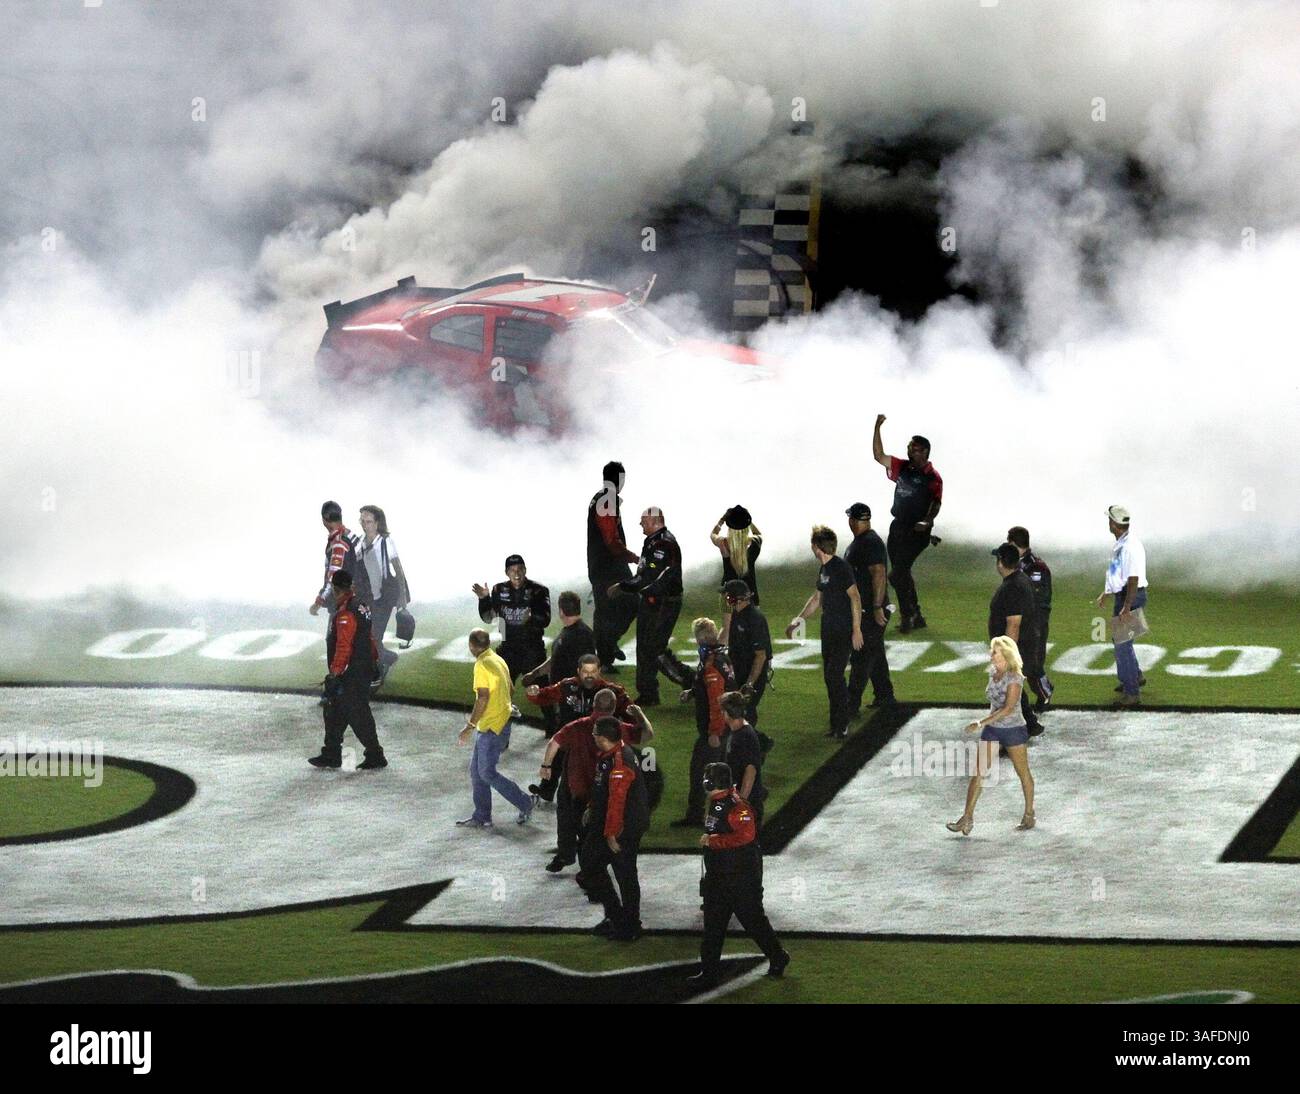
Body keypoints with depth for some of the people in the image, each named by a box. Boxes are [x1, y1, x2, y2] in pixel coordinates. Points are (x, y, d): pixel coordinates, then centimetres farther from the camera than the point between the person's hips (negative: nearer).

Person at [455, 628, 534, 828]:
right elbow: (510, 688, 19)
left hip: (491, 727, -10)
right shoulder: (499, 661, 10)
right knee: (476, 770, 13)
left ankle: (524, 804, 4)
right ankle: (481, 816, 16)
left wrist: (470, 726, -20)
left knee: (487, 773, -2)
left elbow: (483, 698, -24)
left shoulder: (482, 665, -19)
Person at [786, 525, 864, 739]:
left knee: (834, 676, -12)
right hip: (828, 631, 9)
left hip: (843, 632, -9)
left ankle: (841, 726, -7)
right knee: (830, 677, 9)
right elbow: (817, 599, 27)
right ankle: (837, 726, 15)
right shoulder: (824, 570, 14)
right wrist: (798, 621, 30)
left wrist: (856, 630, -19)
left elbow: (855, 598, -17)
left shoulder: (841, 568, -14)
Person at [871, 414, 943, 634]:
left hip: (916, 532, -7)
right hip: (898, 526, 7)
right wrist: (877, 428, 1)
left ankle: (907, 616, -5)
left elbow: (936, 503, -15)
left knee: (898, 574, -14)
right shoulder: (902, 468, 10)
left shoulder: (932, 477, -8)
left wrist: (927, 521, -33)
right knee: (902, 574, 12)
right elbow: (879, 456, 9)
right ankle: (916, 617, 23)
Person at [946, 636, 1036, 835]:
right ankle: (968, 817, -3)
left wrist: (981, 723, -29)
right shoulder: (993, 673, 5)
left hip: (1013, 729, -7)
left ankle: (1029, 815, 24)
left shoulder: (1015, 678, -19)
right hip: (992, 730, 7)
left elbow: (1008, 709, -26)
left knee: (1023, 773, 9)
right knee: (978, 772, -2)